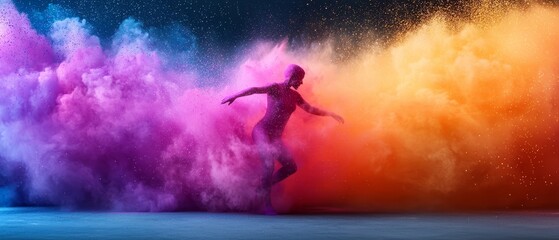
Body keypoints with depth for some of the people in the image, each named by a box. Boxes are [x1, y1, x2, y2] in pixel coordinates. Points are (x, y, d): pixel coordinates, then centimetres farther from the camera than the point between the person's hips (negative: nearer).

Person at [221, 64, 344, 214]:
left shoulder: (294, 96, 14)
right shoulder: (275, 88, -7)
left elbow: (311, 109, 23)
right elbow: (255, 89, -20)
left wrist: (331, 114, 22)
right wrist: (235, 96, -34)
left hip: (275, 137, 8)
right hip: (262, 131, -8)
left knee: (291, 167, 5)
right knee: (269, 165, -24)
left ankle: (263, 187, 12)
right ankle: (266, 203, -20)